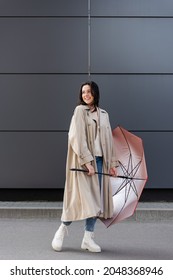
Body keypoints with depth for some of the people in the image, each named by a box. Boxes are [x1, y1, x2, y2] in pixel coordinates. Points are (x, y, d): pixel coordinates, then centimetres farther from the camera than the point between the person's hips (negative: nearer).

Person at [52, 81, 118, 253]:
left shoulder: (103, 114, 16)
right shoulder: (80, 110, -2)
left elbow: (108, 140, 17)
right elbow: (77, 138, -11)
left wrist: (112, 163, 11)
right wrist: (87, 161, -19)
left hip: (99, 160, 6)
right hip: (82, 161, -6)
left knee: (96, 199, 3)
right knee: (82, 197, -8)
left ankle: (88, 238, 11)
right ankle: (62, 230, 13)